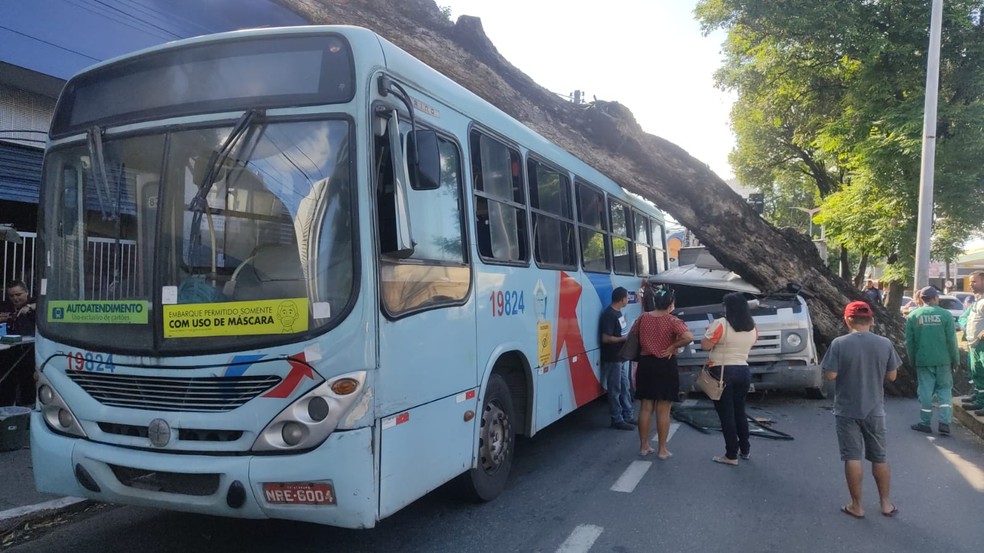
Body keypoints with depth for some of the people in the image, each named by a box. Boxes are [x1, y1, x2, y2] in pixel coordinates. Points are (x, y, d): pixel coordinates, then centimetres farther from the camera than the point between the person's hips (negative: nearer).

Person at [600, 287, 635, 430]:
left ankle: (627, 416, 26)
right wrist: (625, 339, -17)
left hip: (622, 357, 10)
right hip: (613, 359, -10)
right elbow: (606, 338, -24)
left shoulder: (618, 312, 10)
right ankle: (617, 420, 7)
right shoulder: (609, 315, -20)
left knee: (625, 388, 16)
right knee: (615, 390, -1)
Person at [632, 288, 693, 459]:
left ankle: (644, 446, 19)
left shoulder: (643, 318, 0)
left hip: (645, 364, 4)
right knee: (663, 410, 4)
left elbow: (631, 336, 13)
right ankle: (662, 449, 10)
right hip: (665, 366, -4)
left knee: (645, 407, 12)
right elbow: (689, 337, -26)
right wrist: (672, 347, -13)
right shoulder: (672, 321, -12)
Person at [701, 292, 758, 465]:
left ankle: (731, 455, 3)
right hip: (743, 372, 6)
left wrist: (709, 331, 3)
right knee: (739, 411, 20)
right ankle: (745, 449, 29)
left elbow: (705, 346, -13)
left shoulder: (721, 324, -15)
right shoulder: (752, 328, 5)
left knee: (726, 414, 0)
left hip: (722, 373, -6)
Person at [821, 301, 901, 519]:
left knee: (852, 457, 5)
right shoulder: (885, 343, -5)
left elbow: (831, 375, -15)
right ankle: (886, 503, 27)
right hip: (875, 410, 3)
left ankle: (856, 506, 13)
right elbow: (892, 376, 2)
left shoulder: (839, 344, -14)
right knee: (880, 457, 17)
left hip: (847, 410, -3)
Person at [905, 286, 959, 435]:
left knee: (925, 390, 7)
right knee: (944, 389, 11)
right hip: (943, 360, 0)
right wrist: (956, 360, 5)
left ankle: (925, 423, 12)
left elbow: (909, 342, 0)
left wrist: (913, 360, 11)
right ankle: (944, 422, 3)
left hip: (923, 360, 0)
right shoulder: (945, 315, -5)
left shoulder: (913, 316, -2)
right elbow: (952, 340, -5)